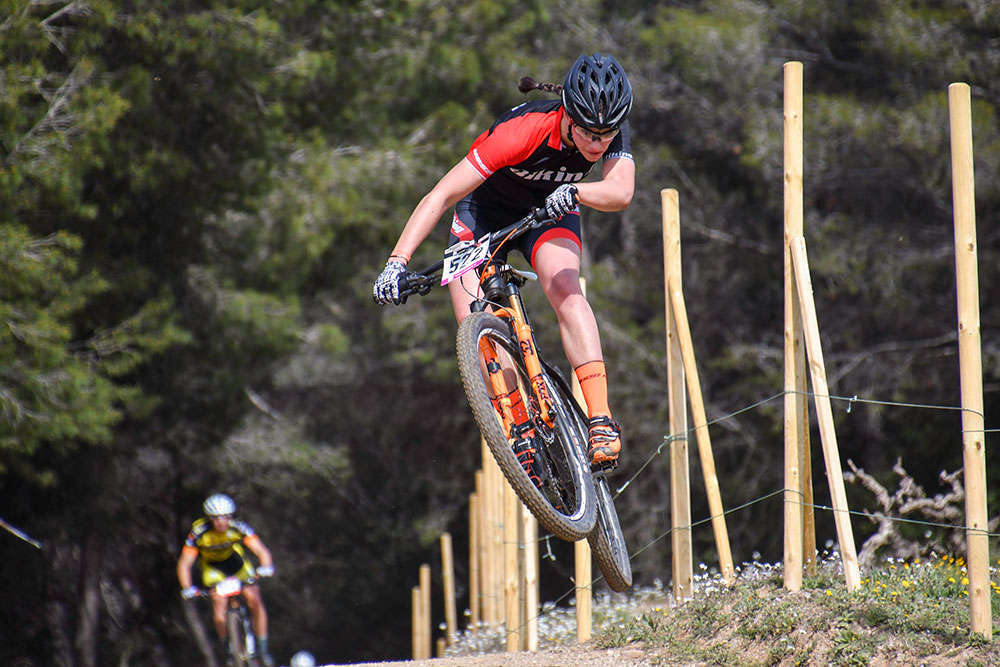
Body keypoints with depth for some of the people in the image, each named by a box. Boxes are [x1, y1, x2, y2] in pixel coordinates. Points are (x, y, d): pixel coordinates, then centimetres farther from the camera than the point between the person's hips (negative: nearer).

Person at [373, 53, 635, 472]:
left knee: (565, 291, -29)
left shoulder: (612, 132, -26)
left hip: (549, 213, 1)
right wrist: (397, 261, -46)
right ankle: (519, 428, -3)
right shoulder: (524, 130, -37)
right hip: (485, 212, -1)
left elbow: (620, 192, -42)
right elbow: (442, 195, -37)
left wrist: (574, 192, -63)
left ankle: (601, 421, -33)